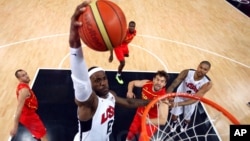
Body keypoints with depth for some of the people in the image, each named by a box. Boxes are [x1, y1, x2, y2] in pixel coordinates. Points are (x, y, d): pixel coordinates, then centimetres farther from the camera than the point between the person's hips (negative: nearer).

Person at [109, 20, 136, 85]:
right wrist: (111, 55, -33)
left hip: (124, 45, 8)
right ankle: (118, 75, 16)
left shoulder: (134, 32, -16)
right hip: (118, 46, -7)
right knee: (123, 63, -12)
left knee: (127, 55, 35)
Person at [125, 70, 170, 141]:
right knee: (130, 134, 22)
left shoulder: (163, 98, -33)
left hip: (152, 121, -5)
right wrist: (129, 91, -21)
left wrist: (148, 121, -47)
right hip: (139, 114, 5)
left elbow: (163, 120, -36)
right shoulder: (146, 83, -20)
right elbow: (132, 83, -1)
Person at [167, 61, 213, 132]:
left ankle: (185, 124, 59)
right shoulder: (187, 73, -34)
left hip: (191, 101, 0)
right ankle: (174, 122, 51)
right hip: (180, 96, 0)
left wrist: (178, 104, -50)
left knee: (187, 118, 21)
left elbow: (195, 99, -38)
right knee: (175, 115, 15)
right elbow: (173, 85, -35)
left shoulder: (207, 83, -35)